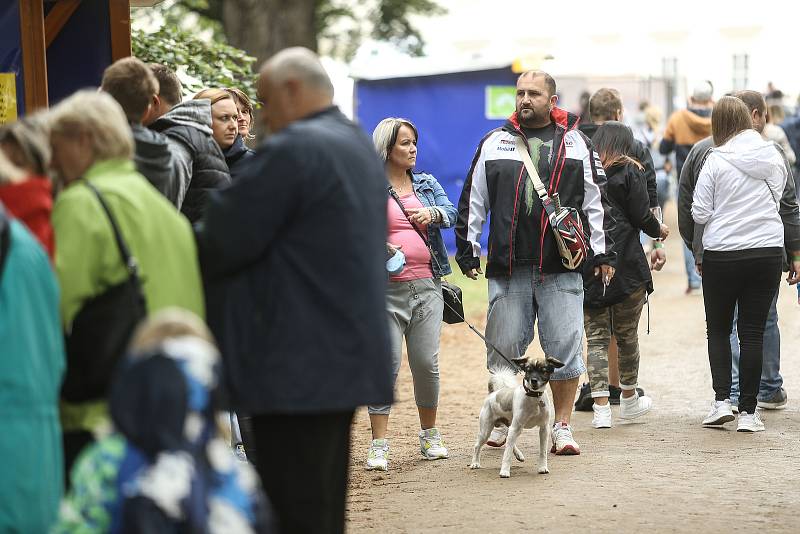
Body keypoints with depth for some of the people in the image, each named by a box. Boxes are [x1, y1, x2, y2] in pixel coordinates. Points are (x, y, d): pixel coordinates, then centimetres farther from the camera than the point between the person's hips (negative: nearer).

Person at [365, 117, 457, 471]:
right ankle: (379, 445, -1)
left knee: (427, 363, 4)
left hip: (426, 286, 4)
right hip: (386, 288, -4)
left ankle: (430, 435, 22)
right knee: (387, 363, -7)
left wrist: (433, 212, -16)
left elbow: (451, 213, 5)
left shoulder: (427, 184, 16)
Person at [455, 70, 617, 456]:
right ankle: (500, 421, 20)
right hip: (507, 268, 1)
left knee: (565, 347, -1)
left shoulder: (576, 143, 8)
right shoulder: (494, 143, 9)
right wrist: (467, 251, 8)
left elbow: (597, 201, 9)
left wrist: (603, 252, 5)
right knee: (503, 346, 5)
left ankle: (562, 427, 8)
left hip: (561, 269, -1)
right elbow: (473, 201, 12)